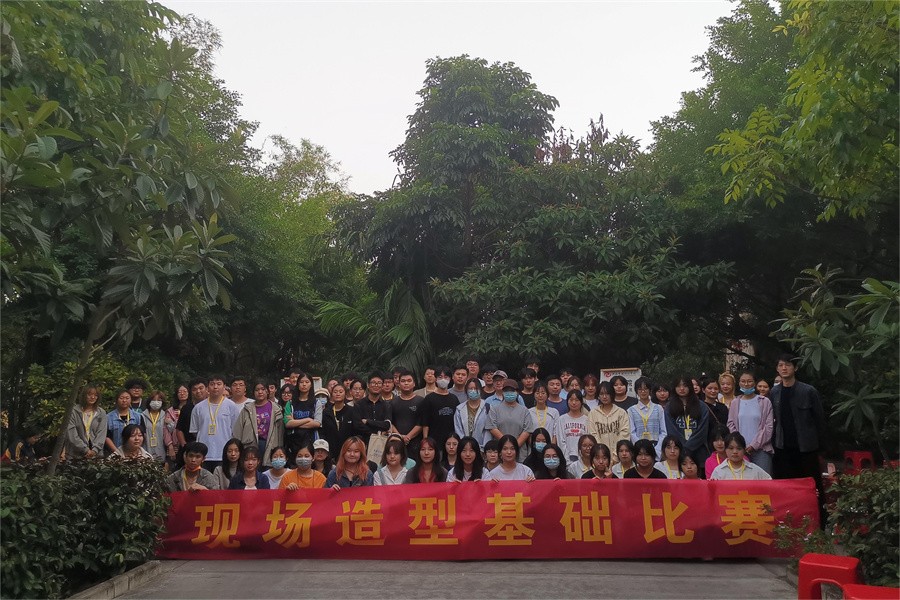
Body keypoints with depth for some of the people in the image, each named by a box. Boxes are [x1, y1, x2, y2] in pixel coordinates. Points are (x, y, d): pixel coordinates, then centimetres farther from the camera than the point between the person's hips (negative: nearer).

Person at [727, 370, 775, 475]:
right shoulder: (735, 402, 10)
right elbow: (731, 425, 9)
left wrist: (754, 445, -7)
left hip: (760, 448, -2)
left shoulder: (765, 402, 3)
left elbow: (769, 426, -1)